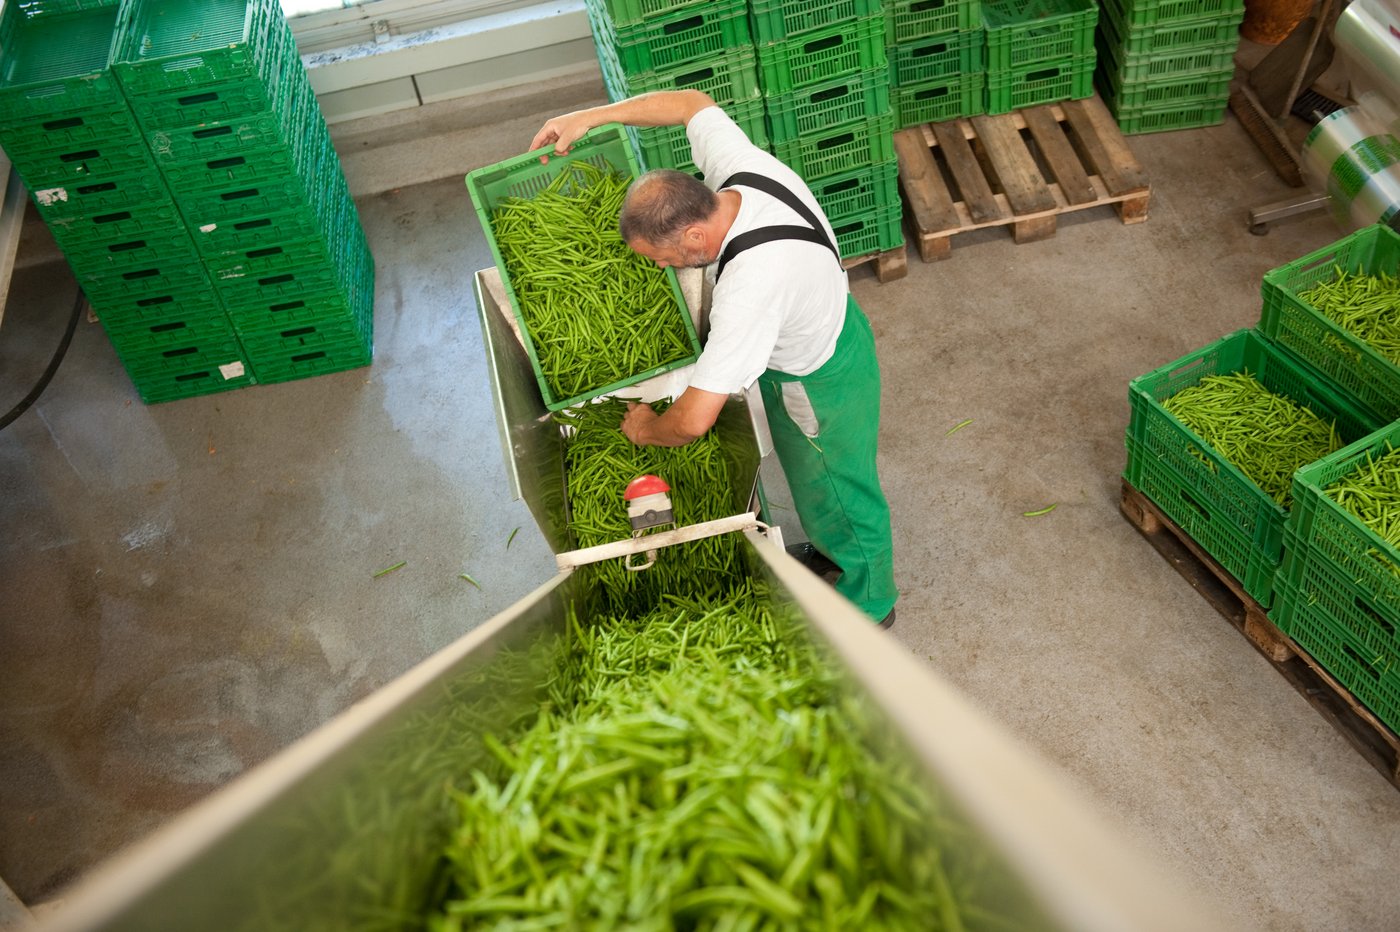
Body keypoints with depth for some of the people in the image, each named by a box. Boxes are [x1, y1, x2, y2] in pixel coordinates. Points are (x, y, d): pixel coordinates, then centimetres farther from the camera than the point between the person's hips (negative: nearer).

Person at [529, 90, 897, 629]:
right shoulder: (741, 166, -22)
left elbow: (694, 419, -42)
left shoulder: (750, 287, -45)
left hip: (822, 383, -8)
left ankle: (869, 604, 44)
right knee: (805, 468, 30)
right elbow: (694, 103, 1)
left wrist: (646, 430, -18)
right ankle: (828, 548, 59)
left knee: (840, 489, 17)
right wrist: (590, 116, -5)